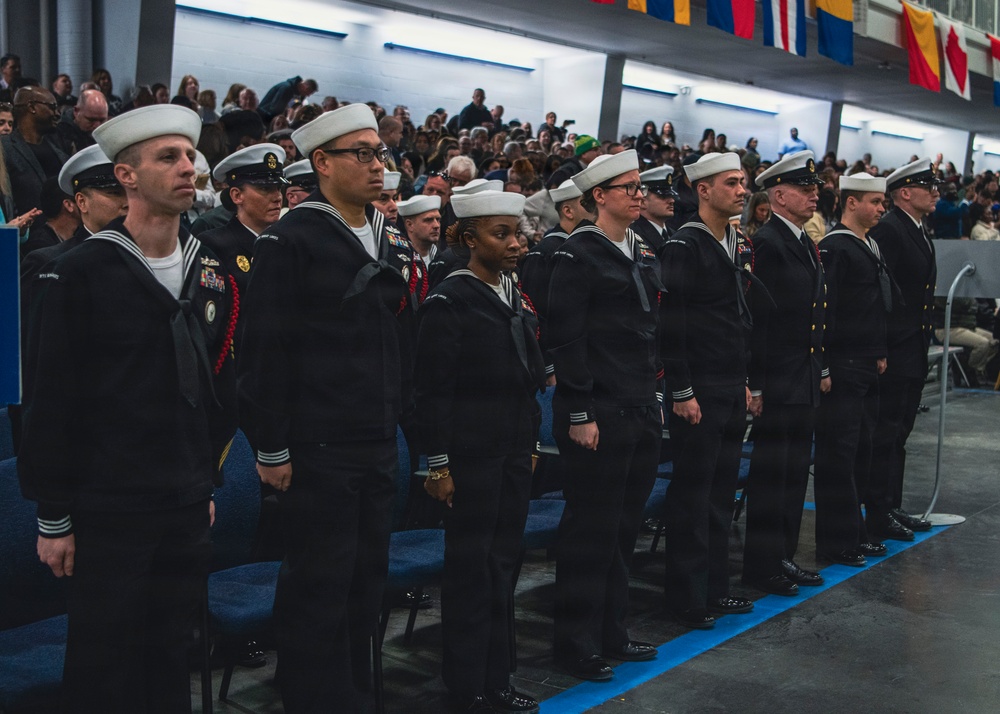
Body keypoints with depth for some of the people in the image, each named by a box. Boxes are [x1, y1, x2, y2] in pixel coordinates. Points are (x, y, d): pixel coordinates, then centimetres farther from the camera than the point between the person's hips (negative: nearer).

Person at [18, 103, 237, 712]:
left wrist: (209, 484, 14)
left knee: (173, 661, 14)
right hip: (107, 509, -5)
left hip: (187, 506, 5)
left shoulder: (211, 274, 7)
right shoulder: (80, 274, -9)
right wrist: (54, 518, -7)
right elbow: (50, 403, -9)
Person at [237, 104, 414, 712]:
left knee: (368, 577, 14)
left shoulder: (391, 239, 12)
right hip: (318, 450, -7)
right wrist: (272, 449, -14)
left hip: (378, 445, 7)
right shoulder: (292, 240, -10)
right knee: (319, 587, 3)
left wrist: (401, 417, 14)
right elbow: (267, 352, -13)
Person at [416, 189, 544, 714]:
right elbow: (432, 390, -13)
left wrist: (530, 443, 16)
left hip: (514, 452, 7)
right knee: (471, 568, 2)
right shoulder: (449, 301, -11)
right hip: (471, 454, -7)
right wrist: (438, 465, -15)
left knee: (503, 565, 12)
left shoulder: (517, 297, 12)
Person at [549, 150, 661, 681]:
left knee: (624, 526, 14)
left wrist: (655, 397, 15)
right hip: (599, 414, -7)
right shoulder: (578, 254, -10)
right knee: (591, 530, 1)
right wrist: (580, 414, -16)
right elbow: (567, 339, -14)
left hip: (641, 412, 8)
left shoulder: (644, 253, 14)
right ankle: (577, 646, 15)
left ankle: (612, 633, 27)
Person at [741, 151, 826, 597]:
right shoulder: (765, 243, -14)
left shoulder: (806, 244, 16)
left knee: (795, 471, 14)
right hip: (776, 384, -9)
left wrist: (821, 370, 18)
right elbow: (755, 318, -18)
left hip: (805, 383, 9)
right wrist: (754, 386, -20)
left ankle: (783, 556, 25)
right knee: (770, 473, -2)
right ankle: (760, 565, 8)